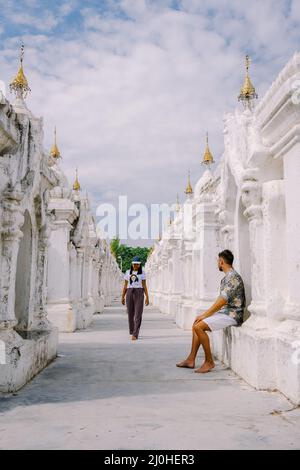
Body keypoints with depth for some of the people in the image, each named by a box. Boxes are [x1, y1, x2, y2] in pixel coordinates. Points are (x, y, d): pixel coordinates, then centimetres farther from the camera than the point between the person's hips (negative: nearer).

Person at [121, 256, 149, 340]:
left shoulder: (142, 272, 4)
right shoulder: (128, 272, 9)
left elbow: (144, 285, 2)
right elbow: (125, 286, 10)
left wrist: (147, 297, -5)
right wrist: (122, 297, 5)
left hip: (139, 294, -2)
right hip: (129, 293, 2)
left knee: (138, 315, -10)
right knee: (130, 314, 5)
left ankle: (135, 334, -12)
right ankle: (132, 332, 24)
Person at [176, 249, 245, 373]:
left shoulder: (233, 277, -17)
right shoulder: (226, 277, 16)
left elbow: (222, 301, -22)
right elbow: (221, 301, 17)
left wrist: (205, 315, -16)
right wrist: (205, 314, 8)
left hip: (232, 314, -11)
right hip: (225, 312, 11)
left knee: (198, 326, -21)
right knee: (197, 324, 11)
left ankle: (209, 362, -10)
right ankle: (191, 360, 10)